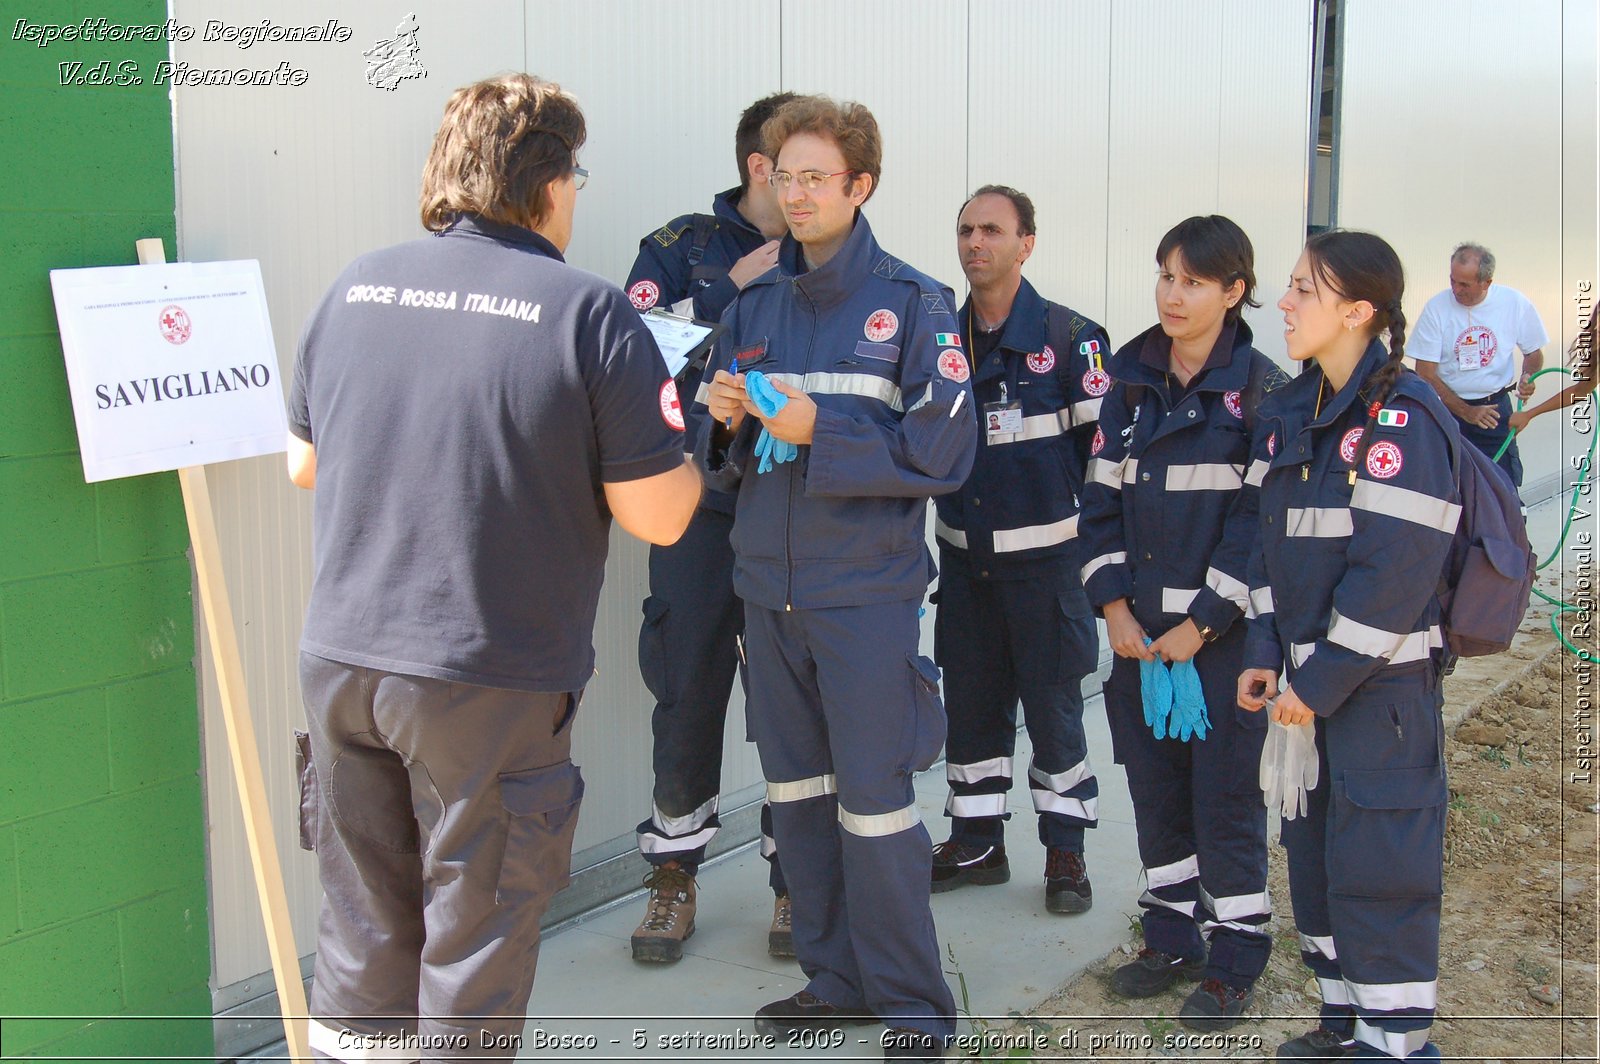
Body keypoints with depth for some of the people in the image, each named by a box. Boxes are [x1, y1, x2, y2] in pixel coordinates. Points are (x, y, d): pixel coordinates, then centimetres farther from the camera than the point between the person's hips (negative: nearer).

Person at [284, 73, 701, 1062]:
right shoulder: (591, 314, -12)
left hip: (340, 660, 5)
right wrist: (672, 439, 8)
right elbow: (658, 515, -12)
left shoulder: (355, 287, 3)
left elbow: (304, 464, 15)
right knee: (475, 941, 12)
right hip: (490, 684, -5)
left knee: (364, 935, 20)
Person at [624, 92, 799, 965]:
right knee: (688, 693, 4)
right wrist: (732, 287, -16)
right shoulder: (682, 247, 3)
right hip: (702, 509, -1)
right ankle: (674, 873, 21)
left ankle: (795, 877, 20)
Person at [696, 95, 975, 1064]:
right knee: (797, 791, 13)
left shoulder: (914, 303, -6)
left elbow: (943, 450, -12)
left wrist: (820, 429, -19)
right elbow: (723, 461, 15)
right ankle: (834, 979, 28)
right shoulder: (752, 306, 10)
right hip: (769, 585, 6)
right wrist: (729, 419, -8)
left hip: (866, 592, -6)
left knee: (874, 799, -3)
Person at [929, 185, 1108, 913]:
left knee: (1053, 704, 4)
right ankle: (975, 842, 25)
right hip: (961, 557, 4)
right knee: (969, 703, 11)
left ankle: (1065, 852, 16)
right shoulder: (940, 339, 7)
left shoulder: (1069, 338, -6)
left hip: (1043, 558, -4)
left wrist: (1096, 545, -6)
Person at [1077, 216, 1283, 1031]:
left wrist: (1202, 624, -15)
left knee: (1225, 794, 3)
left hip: (1224, 630, -5)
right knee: (1154, 786, 13)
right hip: (1140, 630, 5)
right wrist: (1113, 604, -3)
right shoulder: (1131, 382, 8)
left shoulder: (1259, 389, -7)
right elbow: (1102, 497, 8)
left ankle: (1236, 958, 16)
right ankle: (1171, 937, 28)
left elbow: (1262, 518, -11)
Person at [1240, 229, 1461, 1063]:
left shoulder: (1402, 416, -16)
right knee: (1314, 856, 15)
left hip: (1382, 682, -8)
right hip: (1310, 678, 8)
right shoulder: (1291, 411, 9)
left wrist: (1324, 680, -17)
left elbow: (1397, 569, -20)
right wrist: (1263, 654, 5)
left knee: (1379, 870, -2)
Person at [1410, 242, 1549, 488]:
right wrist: (1466, 412, -13)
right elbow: (1426, 374, -9)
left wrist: (1527, 377, -13)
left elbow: (1533, 352, 10)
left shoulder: (1515, 303, -7)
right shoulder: (1436, 307, -11)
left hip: (1496, 406, 1)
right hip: (1447, 409, -1)